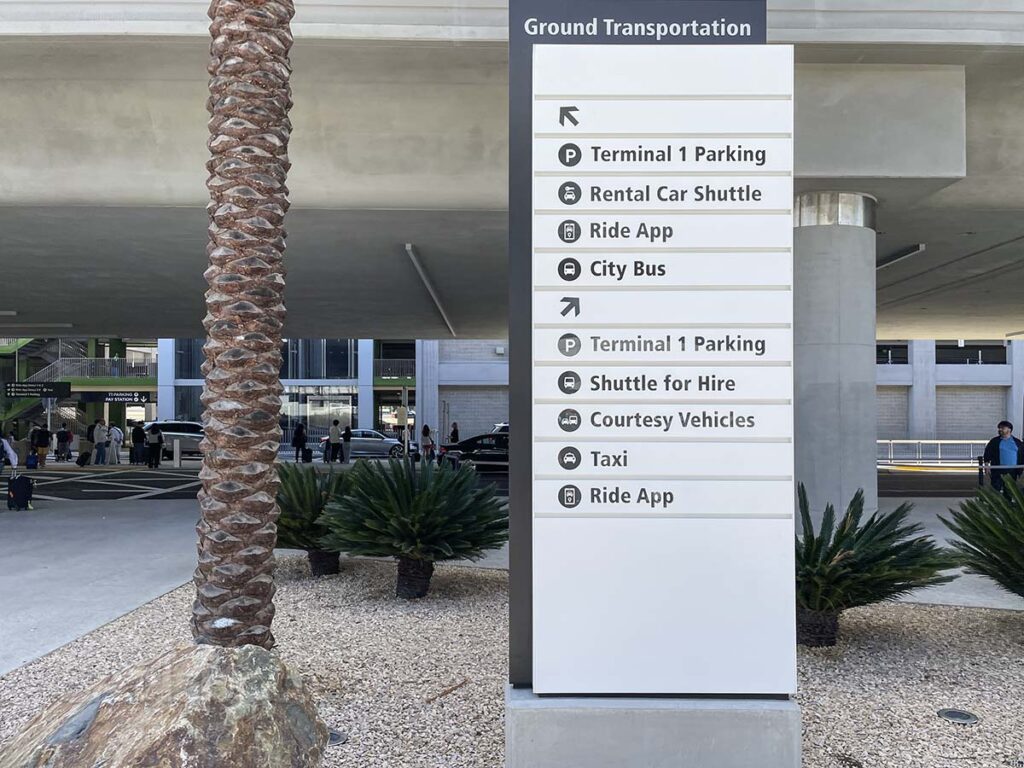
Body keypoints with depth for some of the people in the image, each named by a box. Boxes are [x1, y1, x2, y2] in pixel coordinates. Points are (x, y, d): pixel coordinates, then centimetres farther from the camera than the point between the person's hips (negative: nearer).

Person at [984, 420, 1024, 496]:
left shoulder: (1017, 442, 10)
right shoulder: (994, 441, 6)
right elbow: (987, 455, 4)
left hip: (1012, 472, 2)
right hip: (998, 471, -2)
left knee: (1009, 492, 8)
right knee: (995, 491, -7)